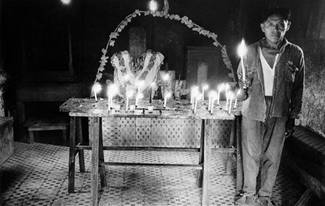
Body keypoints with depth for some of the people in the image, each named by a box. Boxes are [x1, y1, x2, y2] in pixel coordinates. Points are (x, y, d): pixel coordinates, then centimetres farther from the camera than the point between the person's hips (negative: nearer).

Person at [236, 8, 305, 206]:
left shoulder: (295, 53, 0)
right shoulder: (251, 51, 0)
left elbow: (298, 88, 7)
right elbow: (240, 78, 13)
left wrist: (293, 117, 6)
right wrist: (243, 87, -8)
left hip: (279, 113, 1)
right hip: (253, 110, 0)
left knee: (272, 156, 8)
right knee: (251, 154, 5)